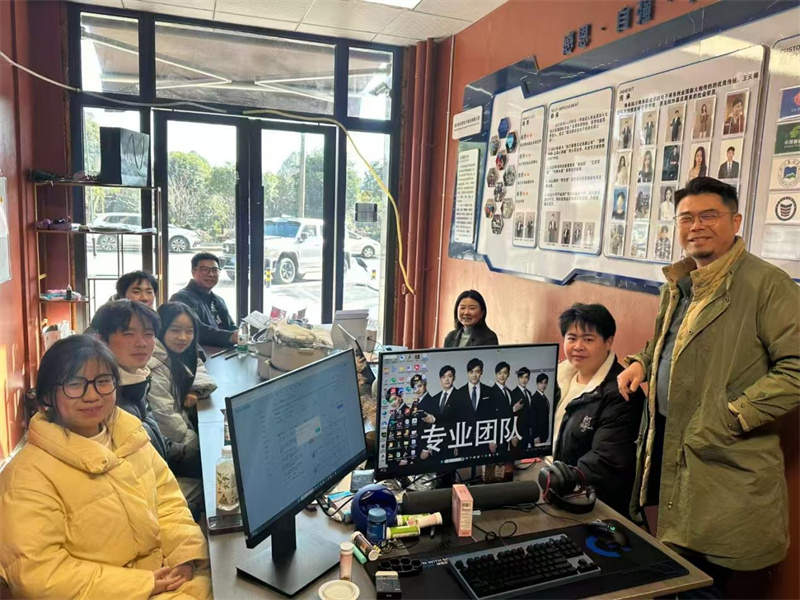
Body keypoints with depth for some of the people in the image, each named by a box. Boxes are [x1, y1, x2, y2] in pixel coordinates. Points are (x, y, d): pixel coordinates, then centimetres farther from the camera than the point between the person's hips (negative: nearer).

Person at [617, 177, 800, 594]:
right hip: (664, 448, 7)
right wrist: (642, 362, 7)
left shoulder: (766, 284, -13)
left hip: (722, 463, -7)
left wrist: (732, 417, -20)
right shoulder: (678, 285, 12)